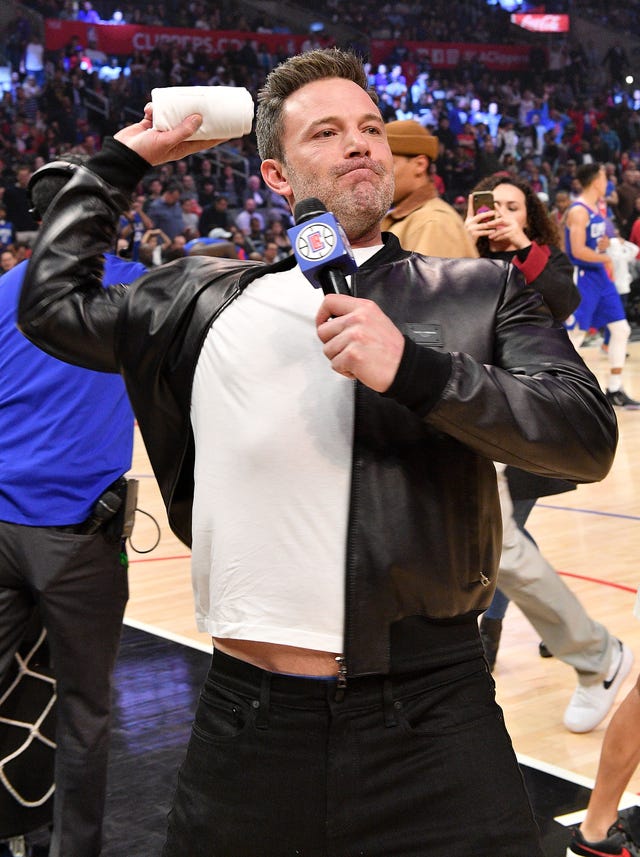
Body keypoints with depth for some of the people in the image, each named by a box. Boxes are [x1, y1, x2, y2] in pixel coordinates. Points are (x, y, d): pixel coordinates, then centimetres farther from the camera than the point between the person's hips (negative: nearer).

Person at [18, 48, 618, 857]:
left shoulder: (480, 292, 4)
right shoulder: (209, 299, 10)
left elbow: (589, 435, -8)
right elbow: (50, 304, 20)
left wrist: (412, 368, -19)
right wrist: (121, 158, 21)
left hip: (431, 714, -1)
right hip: (247, 714, 2)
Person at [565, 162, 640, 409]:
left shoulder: (597, 209, 13)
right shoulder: (579, 211, -16)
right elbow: (578, 251, -24)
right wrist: (606, 258, -13)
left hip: (601, 276, 9)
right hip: (582, 278, -9)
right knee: (575, 336, -5)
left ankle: (614, 390, 13)